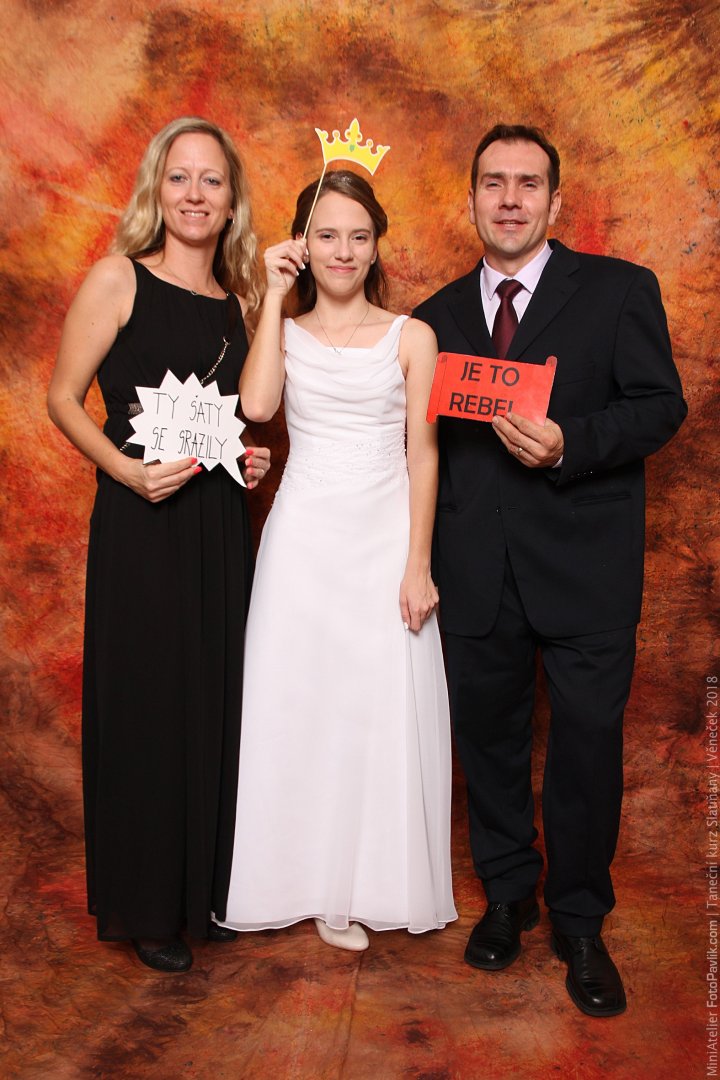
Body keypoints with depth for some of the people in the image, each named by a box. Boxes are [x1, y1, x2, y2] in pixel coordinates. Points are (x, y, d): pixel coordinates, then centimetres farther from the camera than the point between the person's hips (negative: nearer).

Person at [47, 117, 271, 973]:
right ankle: (147, 907, 20)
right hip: (141, 521, -5)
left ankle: (209, 886, 29)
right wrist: (126, 468, -18)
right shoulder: (118, 278, -4)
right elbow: (63, 398, -5)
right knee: (146, 704, 2)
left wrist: (252, 457, 3)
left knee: (218, 700, 10)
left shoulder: (237, 299, 12)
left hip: (220, 523, 5)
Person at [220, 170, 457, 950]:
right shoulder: (284, 332, 7)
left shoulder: (411, 338, 4)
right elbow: (255, 404, -15)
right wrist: (275, 295, -7)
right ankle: (318, 885, 21)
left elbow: (423, 455, 1)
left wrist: (418, 563, -6)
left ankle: (375, 880, 23)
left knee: (384, 707, 5)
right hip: (304, 538, 1)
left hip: (387, 537, -1)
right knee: (302, 705, 5)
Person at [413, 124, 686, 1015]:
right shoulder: (439, 316, 11)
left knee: (587, 751, 3)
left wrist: (568, 443, -22)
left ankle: (579, 925, 25)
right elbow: (429, 441, 10)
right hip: (476, 573, 3)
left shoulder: (620, 290, 2)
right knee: (488, 741, 14)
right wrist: (423, 556, 0)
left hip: (585, 572, -3)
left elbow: (660, 404, -5)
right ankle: (506, 897, 36)